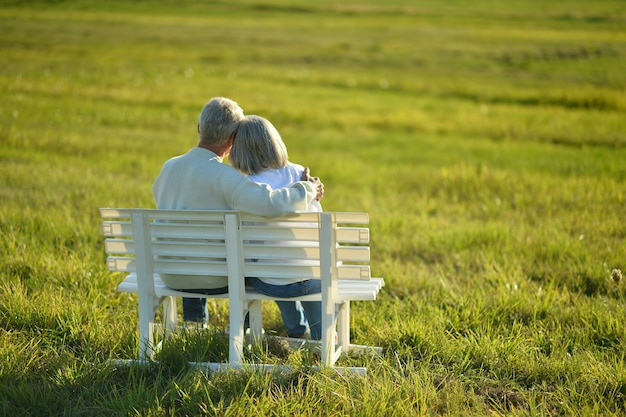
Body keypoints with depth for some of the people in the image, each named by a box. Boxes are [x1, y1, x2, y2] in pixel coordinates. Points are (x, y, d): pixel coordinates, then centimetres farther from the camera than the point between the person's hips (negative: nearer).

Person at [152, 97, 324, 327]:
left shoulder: (168, 167, -3)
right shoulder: (223, 175, -22)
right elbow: (271, 203, -35)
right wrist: (308, 188, -16)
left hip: (170, 277, 5)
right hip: (212, 281, -5)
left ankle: (194, 323, 49)